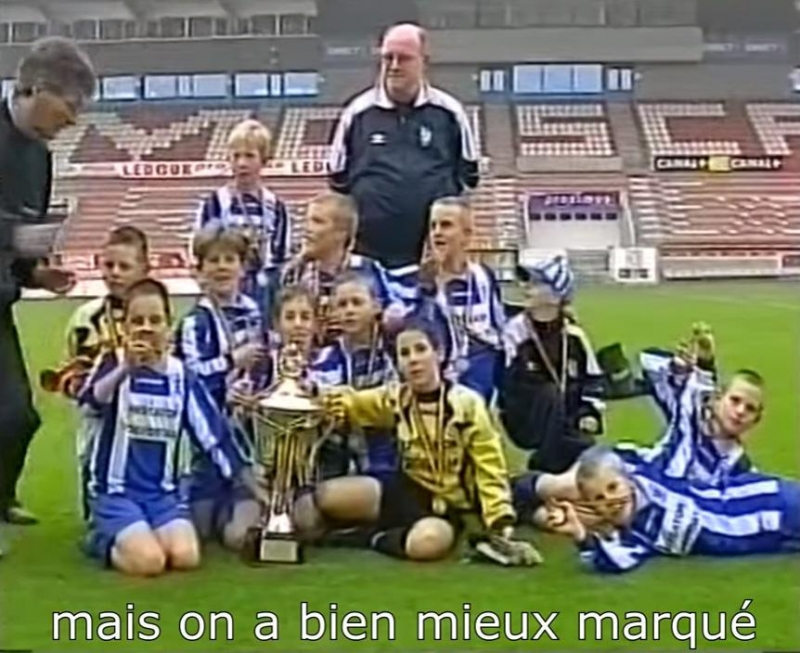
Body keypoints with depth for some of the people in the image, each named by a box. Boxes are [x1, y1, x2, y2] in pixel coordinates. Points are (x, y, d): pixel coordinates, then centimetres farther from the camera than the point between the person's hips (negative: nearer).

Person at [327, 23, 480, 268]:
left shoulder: (449, 112, 2)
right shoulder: (358, 112, 2)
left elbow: (467, 172, 10)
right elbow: (338, 178, 10)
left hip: (436, 250, 0)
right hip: (370, 250, 0)